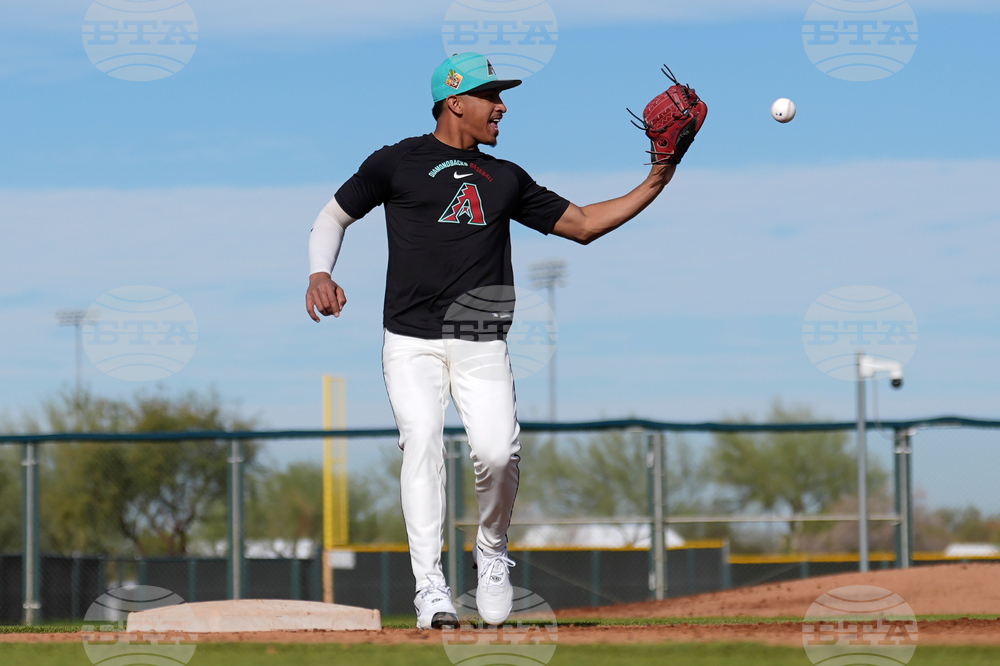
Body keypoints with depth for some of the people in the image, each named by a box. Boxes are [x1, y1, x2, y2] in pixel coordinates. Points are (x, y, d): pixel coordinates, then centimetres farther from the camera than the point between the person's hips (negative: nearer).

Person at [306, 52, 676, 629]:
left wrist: (654, 186, 13)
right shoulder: (398, 163, 8)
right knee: (423, 441, -20)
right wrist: (320, 274, -5)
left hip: (483, 346, 2)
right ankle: (431, 587, -19)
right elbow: (335, 216, 14)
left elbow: (582, 224, 21)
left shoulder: (506, 179, 19)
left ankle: (492, 551, 11)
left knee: (499, 452, -17)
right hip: (412, 343, -2)